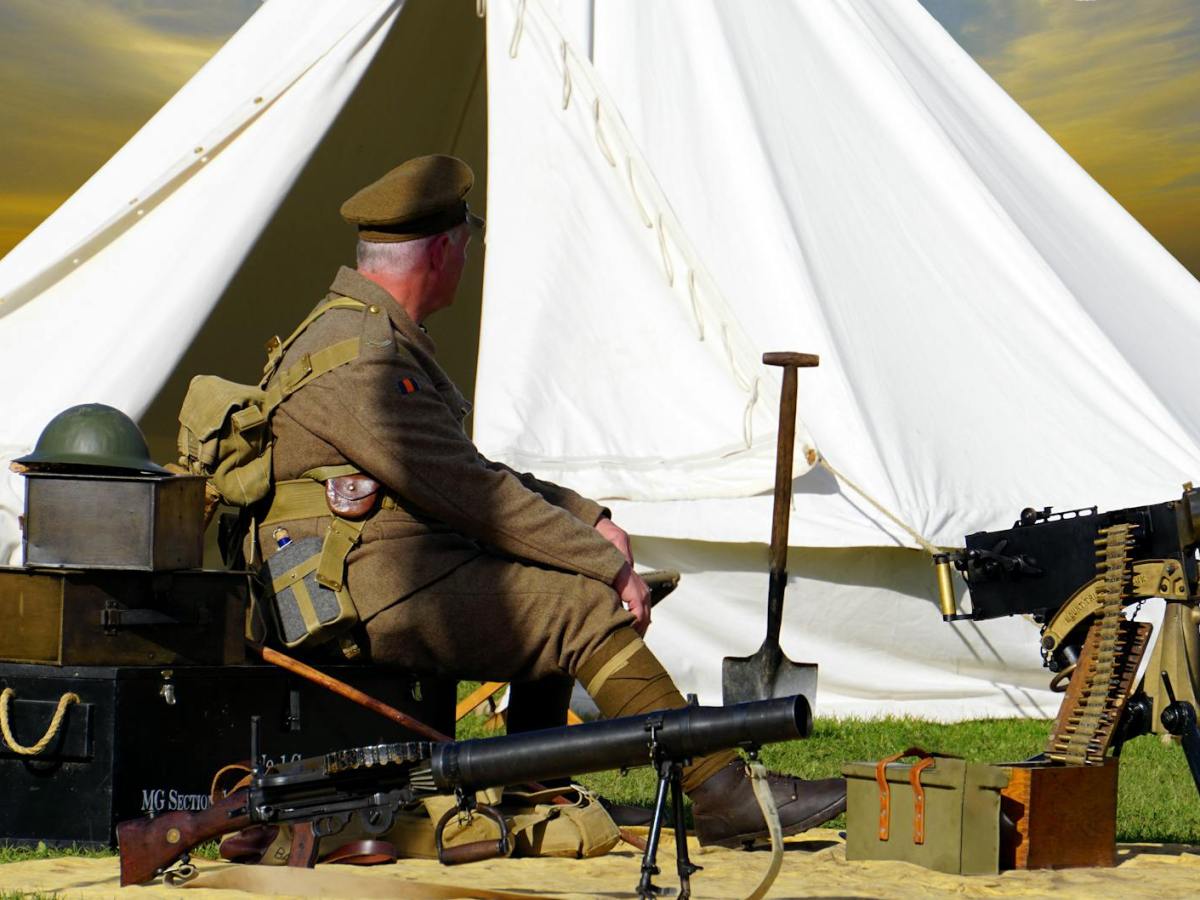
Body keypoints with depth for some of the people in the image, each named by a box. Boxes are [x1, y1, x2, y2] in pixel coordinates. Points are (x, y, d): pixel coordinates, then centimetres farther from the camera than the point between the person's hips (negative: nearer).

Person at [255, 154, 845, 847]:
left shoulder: (384, 336, 18)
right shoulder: (362, 359, -18)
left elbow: (467, 474, 21)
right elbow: (469, 494, -20)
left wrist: (587, 518, 10)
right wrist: (608, 563, -14)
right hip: (376, 594, -11)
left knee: (560, 591, 10)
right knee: (585, 603, -15)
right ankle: (725, 795, -13)